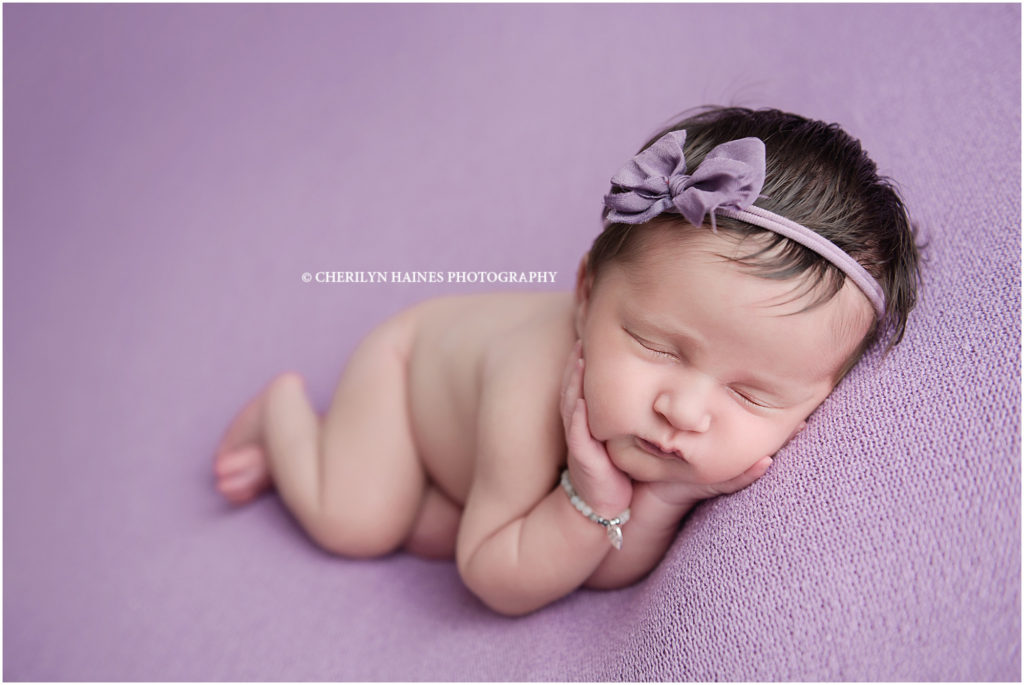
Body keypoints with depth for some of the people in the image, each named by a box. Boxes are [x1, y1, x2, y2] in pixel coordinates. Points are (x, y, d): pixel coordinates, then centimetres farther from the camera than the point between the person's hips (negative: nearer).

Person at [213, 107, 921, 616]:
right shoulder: (532, 399, -46)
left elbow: (610, 574, -24)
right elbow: (498, 583, -31)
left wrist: (662, 501, -44)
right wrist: (593, 502, -46)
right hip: (421, 349, -4)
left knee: (434, 534, -1)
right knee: (352, 522, -10)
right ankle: (285, 406, 16)